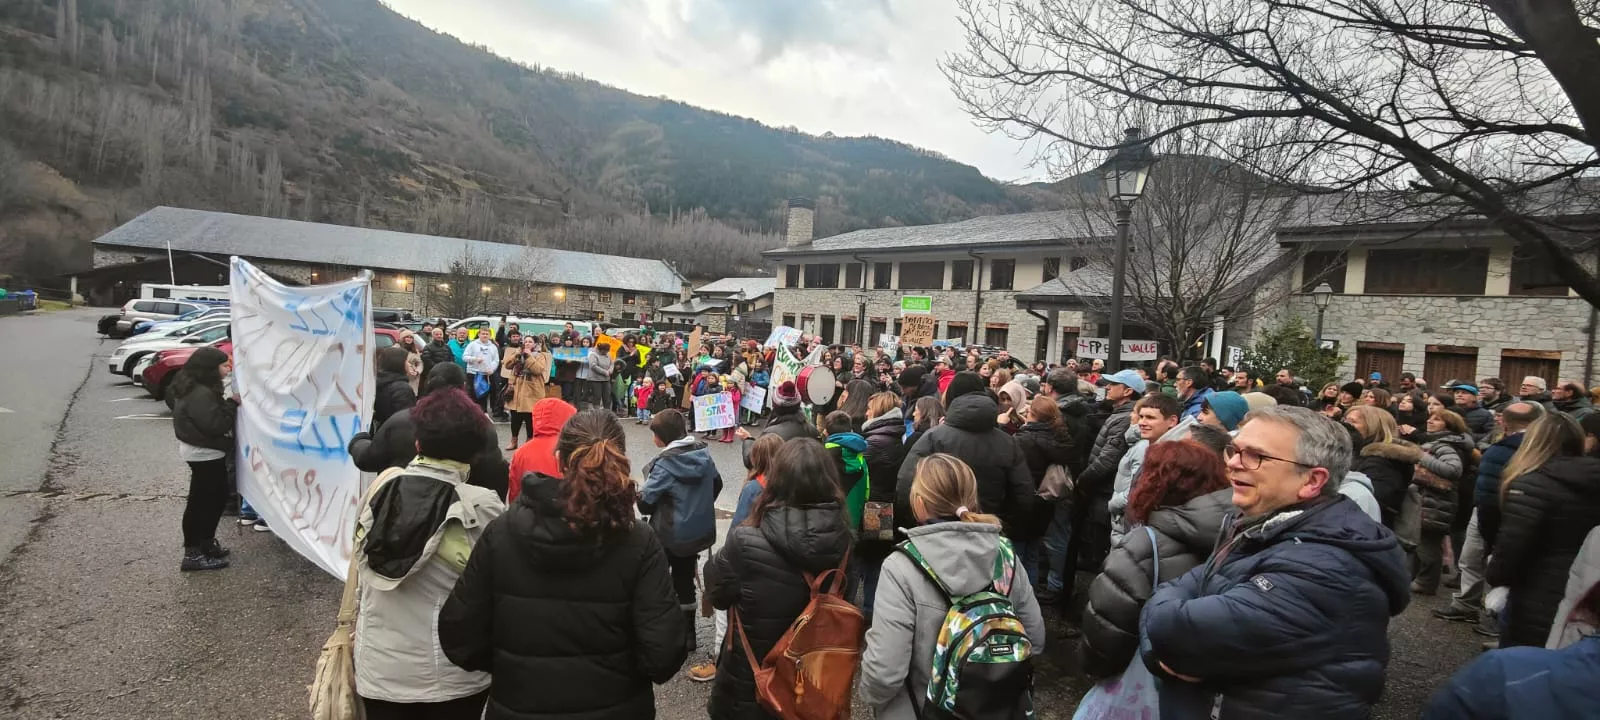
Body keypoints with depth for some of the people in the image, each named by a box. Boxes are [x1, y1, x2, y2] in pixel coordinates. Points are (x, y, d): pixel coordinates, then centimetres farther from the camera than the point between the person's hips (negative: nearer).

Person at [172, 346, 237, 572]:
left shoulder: (197, 389, 12)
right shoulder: (200, 394, -22)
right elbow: (215, 424, -26)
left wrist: (229, 403, 1)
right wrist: (233, 403, -19)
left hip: (205, 453, 11)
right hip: (205, 454, -11)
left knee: (216, 498, 18)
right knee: (202, 502, -5)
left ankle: (206, 544, 29)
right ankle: (193, 554, 1)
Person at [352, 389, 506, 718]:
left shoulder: (381, 487, -8)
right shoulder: (481, 507, -21)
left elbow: (360, 571, 3)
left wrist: (351, 628, 17)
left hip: (378, 666, 3)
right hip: (450, 674, -3)